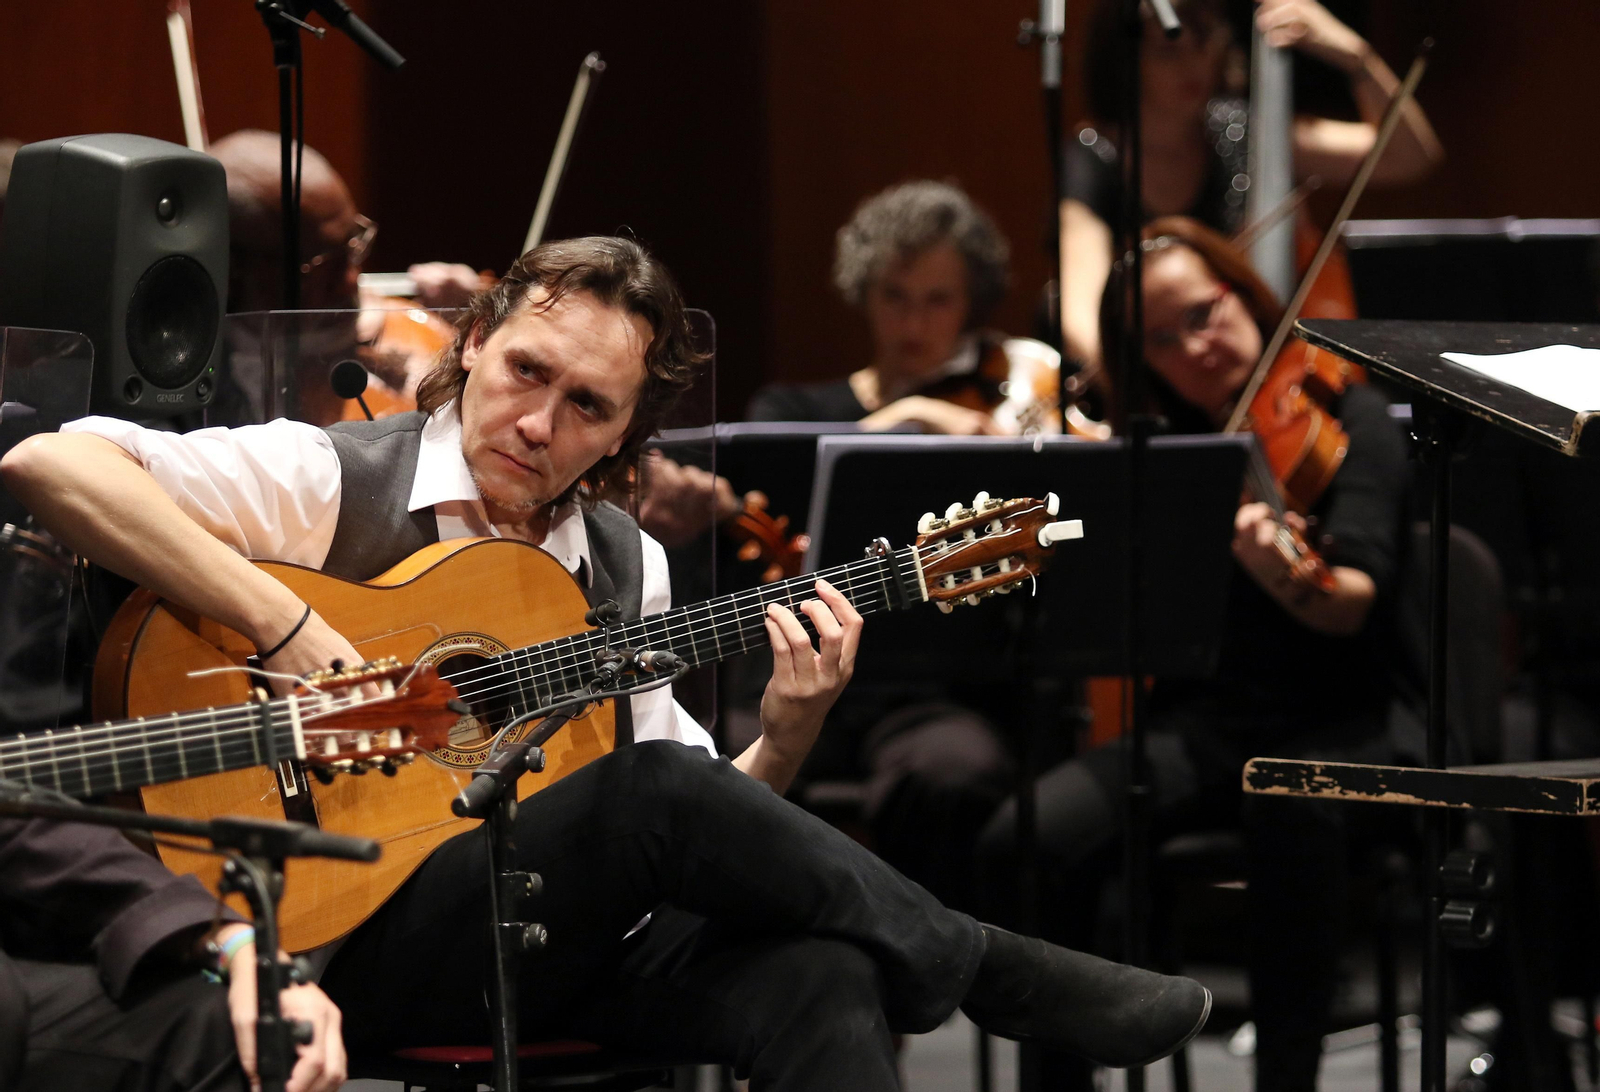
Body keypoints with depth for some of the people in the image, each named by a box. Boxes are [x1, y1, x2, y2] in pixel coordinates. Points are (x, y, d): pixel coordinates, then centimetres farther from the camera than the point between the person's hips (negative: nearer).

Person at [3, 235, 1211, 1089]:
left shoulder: (626, 566, 14)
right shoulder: (330, 481, -5)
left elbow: (711, 828, 17)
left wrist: (786, 731, -4)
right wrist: (288, 629, -24)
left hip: (564, 942, 5)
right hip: (349, 934, -5)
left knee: (816, 973, -26)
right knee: (650, 791, -27)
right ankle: (999, 977, -9)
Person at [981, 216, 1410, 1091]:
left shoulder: (1346, 418, -1)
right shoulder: (1160, 449, 14)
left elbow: (1356, 602, -17)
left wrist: (1282, 575, -38)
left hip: (1330, 730, -4)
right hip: (1197, 725, 4)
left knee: (1295, 815, -41)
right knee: (1027, 844, -24)